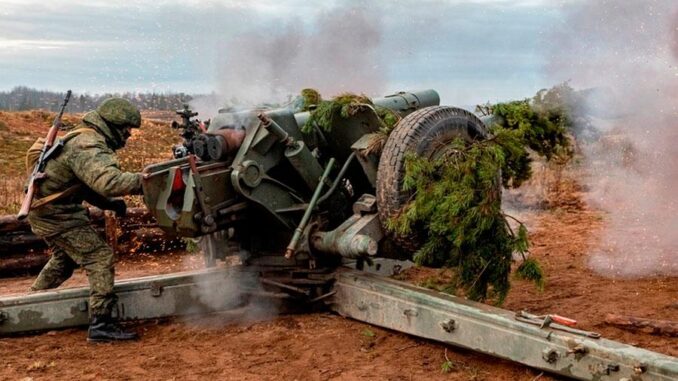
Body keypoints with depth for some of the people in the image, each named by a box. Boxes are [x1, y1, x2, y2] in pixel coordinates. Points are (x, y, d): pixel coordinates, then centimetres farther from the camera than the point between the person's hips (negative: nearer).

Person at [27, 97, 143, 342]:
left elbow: (90, 182, 15)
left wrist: (109, 203, 2)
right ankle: (100, 325, -13)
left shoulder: (88, 140, 10)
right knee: (100, 258, -11)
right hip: (57, 214, -11)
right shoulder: (88, 147, -24)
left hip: (44, 212, 11)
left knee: (65, 259, 29)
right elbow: (109, 181, -41)